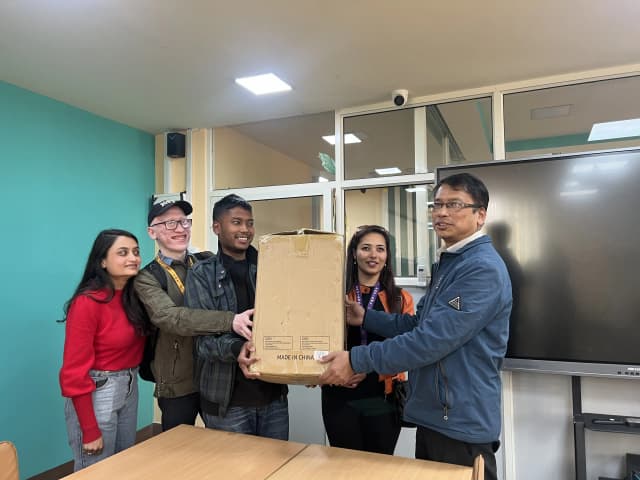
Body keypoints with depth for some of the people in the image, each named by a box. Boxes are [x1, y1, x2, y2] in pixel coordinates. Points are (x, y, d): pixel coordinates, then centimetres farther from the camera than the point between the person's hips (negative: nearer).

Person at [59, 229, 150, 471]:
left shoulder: (133, 296, 1)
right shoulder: (87, 303, -20)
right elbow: (75, 372, -18)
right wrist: (90, 430, -15)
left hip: (129, 389, 7)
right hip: (96, 394, -7)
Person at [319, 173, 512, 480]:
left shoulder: (483, 268, -21)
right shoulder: (446, 262, 12)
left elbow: (433, 339, -28)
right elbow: (418, 324, 15)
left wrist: (357, 360, -24)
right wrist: (366, 318, 6)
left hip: (462, 422, -9)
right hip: (434, 415, 9)